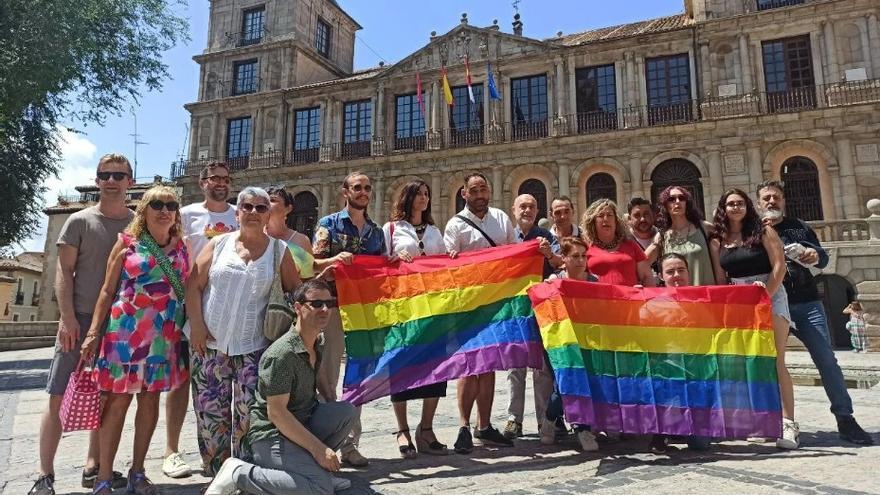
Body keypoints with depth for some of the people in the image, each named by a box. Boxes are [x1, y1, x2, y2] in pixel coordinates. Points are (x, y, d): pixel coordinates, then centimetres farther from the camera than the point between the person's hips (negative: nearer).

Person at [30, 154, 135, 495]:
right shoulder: (80, 221, 2)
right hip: (81, 319, -2)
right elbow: (64, 272, -2)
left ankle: (93, 467, 21)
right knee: (59, 397, -1)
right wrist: (67, 318, -12)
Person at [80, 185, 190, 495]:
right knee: (118, 401, 1)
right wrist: (93, 332, -3)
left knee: (151, 401, 9)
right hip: (126, 331, -3)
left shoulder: (182, 247, 8)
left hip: (165, 336, 3)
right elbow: (108, 290, 2)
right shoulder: (127, 243, 2)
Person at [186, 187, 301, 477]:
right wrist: (196, 326, -5)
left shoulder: (279, 250, 3)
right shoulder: (219, 244, 4)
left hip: (253, 346, -1)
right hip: (209, 343, 1)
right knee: (210, 410, 8)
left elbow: (294, 293, 6)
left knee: (249, 412, -3)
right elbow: (193, 285, 3)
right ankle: (216, 472, 25)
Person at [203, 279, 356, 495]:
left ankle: (312, 466, 4)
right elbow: (276, 413, -23)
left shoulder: (319, 345, 6)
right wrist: (318, 448, -21)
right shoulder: (282, 354, -21)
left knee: (348, 410, -13)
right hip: (272, 435, -8)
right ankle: (239, 473, -9)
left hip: (302, 424, 8)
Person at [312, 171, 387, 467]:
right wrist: (335, 258, -22)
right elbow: (315, 264, -4)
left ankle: (350, 445, 16)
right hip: (334, 304, -4)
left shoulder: (376, 231, 15)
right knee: (327, 376, -3)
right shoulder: (329, 224, 3)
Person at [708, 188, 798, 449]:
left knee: (775, 361, -10)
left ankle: (788, 423, -8)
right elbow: (720, 278, 8)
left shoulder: (763, 231, 1)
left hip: (771, 295, -3)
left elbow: (779, 265, -6)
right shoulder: (717, 241, 8)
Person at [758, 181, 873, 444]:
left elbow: (823, 258, 13)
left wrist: (816, 255, -10)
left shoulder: (799, 226, 14)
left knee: (827, 360, -2)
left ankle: (845, 419, 7)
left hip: (807, 303, 2)